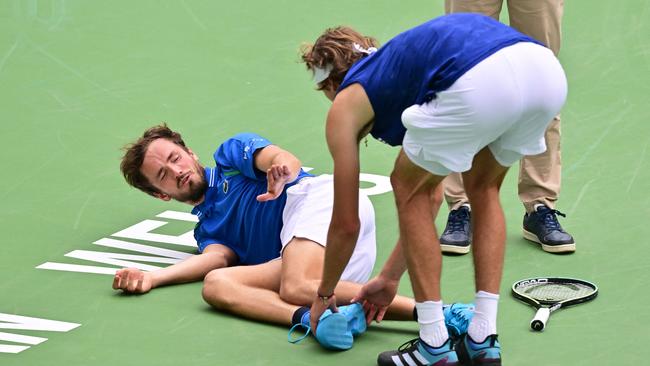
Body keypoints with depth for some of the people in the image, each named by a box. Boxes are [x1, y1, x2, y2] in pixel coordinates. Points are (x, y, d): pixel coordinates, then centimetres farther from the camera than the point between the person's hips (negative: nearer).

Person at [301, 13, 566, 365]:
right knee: (483, 188, 32)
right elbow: (432, 197, 49)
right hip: (546, 68, 6)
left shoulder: (345, 104, 25)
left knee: (408, 188, 21)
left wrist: (324, 295, 46)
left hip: (481, 82, -6)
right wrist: (389, 278, 57)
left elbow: (347, 224, 30)